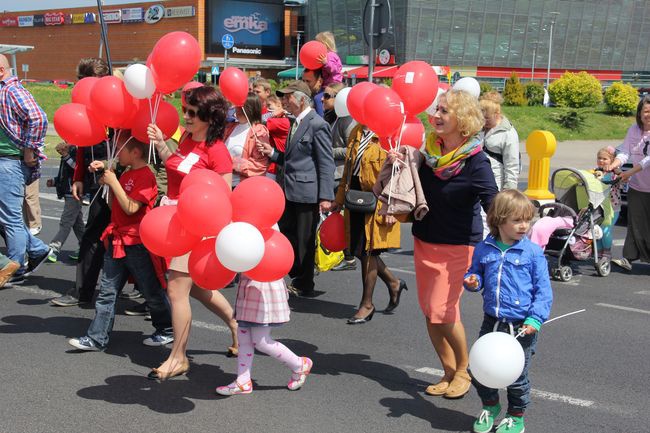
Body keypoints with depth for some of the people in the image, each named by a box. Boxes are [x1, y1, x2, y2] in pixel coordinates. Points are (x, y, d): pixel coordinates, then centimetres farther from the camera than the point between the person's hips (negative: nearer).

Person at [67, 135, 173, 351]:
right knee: (107, 290, 5)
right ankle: (97, 338, 8)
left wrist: (113, 181, -18)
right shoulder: (126, 174, 13)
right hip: (117, 241, 8)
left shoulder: (145, 176, -15)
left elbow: (130, 208, -22)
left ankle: (167, 330, 22)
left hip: (137, 244, -8)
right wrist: (104, 173, 10)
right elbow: (115, 205, 20)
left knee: (151, 290, 6)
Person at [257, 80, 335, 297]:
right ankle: (298, 278, 27)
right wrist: (273, 153, 4)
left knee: (304, 241, 1)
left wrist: (326, 197, -19)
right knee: (286, 236, 14)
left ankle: (304, 286, 14)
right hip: (290, 192, 9)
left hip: (307, 193, -9)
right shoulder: (297, 123, 15)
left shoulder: (317, 125, -13)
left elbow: (326, 164, -15)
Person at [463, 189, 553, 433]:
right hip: (491, 322, 4)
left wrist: (536, 319, -14)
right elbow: (477, 274, 17)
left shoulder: (532, 252, -8)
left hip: (521, 326, -3)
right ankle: (490, 406, 34)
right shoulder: (484, 250, 1)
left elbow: (543, 290, -6)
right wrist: (472, 281, -7)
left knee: (516, 376, 6)